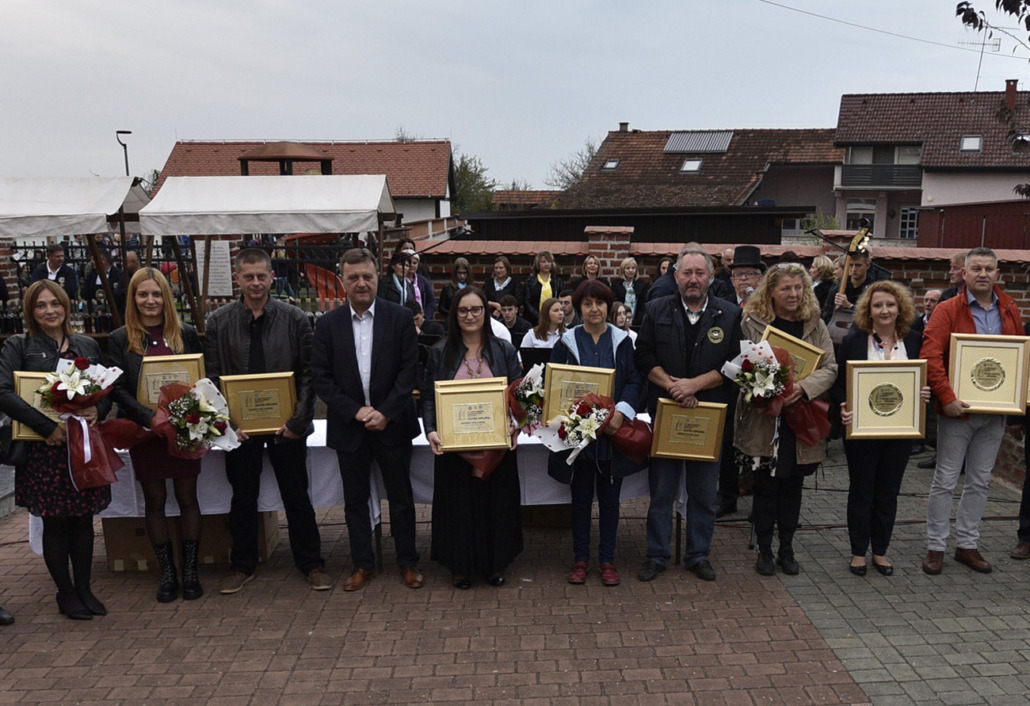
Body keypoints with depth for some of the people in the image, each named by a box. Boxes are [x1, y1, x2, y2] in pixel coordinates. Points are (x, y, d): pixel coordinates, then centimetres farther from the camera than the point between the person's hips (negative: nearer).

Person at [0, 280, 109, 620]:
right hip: (44, 448, -3)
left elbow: (107, 389, 13)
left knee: (83, 518, 9)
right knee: (55, 521, 5)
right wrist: (46, 425, -21)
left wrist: (98, 409, -10)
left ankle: (83, 587, 24)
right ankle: (65, 592, 21)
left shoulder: (88, 345, 10)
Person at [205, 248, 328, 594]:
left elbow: (308, 375, -3)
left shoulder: (294, 319, -3)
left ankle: (311, 563, 23)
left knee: (297, 497, 8)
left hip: (286, 425, -1)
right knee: (243, 498, 14)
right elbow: (212, 377, 2)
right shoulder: (218, 322, 1)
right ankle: (242, 565, 31)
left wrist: (298, 421, -11)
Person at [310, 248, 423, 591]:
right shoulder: (328, 324, 1)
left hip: (392, 423, -1)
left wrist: (386, 413, -14)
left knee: (401, 497, 9)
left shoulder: (400, 317, -3)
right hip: (349, 427, 2)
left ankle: (408, 562, 24)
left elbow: (409, 369, -6)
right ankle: (363, 564, 26)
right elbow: (320, 376, -2)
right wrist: (354, 411, -12)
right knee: (355, 499, 12)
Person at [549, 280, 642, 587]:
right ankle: (580, 559, 21)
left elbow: (634, 381, 2)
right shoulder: (567, 341, 2)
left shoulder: (621, 341, 5)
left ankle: (607, 559, 21)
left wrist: (622, 411, -14)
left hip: (613, 432, 1)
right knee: (581, 498, 9)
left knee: (609, 498, 9)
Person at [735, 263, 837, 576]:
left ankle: (787, 549, 27)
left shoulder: (815, 325, 5)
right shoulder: (752, 323, -3)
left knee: (793, 486, 13)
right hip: (763, 420, -2)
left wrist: (802, 387, -19)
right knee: (765, 487, 5)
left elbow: (830, 368, -2)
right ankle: (764, 550, 20)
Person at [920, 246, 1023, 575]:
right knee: (945, 480, 3)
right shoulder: (947, 310, -8)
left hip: (995, 412, 5)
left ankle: (967, 545, 26)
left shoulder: (1010, 311, 8)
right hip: (957, 411, -5)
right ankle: (936, 547, 14)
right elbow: (930, 357, -17)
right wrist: (946, 397, -24)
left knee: (980, 481, 13)